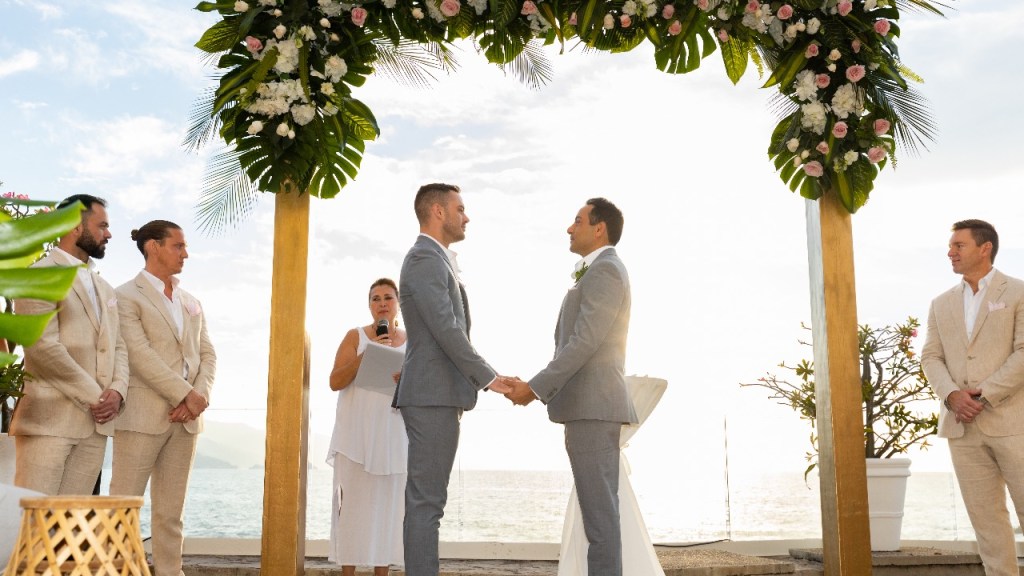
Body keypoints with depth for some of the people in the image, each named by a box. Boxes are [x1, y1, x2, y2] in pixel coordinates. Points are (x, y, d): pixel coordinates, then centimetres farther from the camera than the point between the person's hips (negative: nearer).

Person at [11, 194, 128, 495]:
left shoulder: (105, 289, 22)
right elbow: (44, 347, -12)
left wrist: (117, 391, -3)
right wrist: (95, 397, -11)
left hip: (96, 422, 6)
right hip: (48, 419, -6)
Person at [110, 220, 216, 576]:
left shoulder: (191, 303, 18)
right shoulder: (127, 296, -1)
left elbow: (207, 355, 13)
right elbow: (141, 356, -12)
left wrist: (200, 396, -6)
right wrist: (187, 395, -14)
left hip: (186, 418, 6)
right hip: (143, 415, -6)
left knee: (171, 513, 8)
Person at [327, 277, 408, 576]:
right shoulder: (355, 336, 4)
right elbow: (335, 381, -6)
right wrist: (368, 354, -15)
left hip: (394, 435, 2)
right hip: (356, 434, -2)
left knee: (388, 503, 2)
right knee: (354, 502, -3)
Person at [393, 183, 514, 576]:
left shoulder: (435, 260, 22)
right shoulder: (425, 258, -11)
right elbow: (445, 329, -18)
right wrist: (488, 377, -13)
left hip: (436, 395, 10)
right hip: (433, 395, -10)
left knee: (427, 499, 11)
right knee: (426, 500, -8)